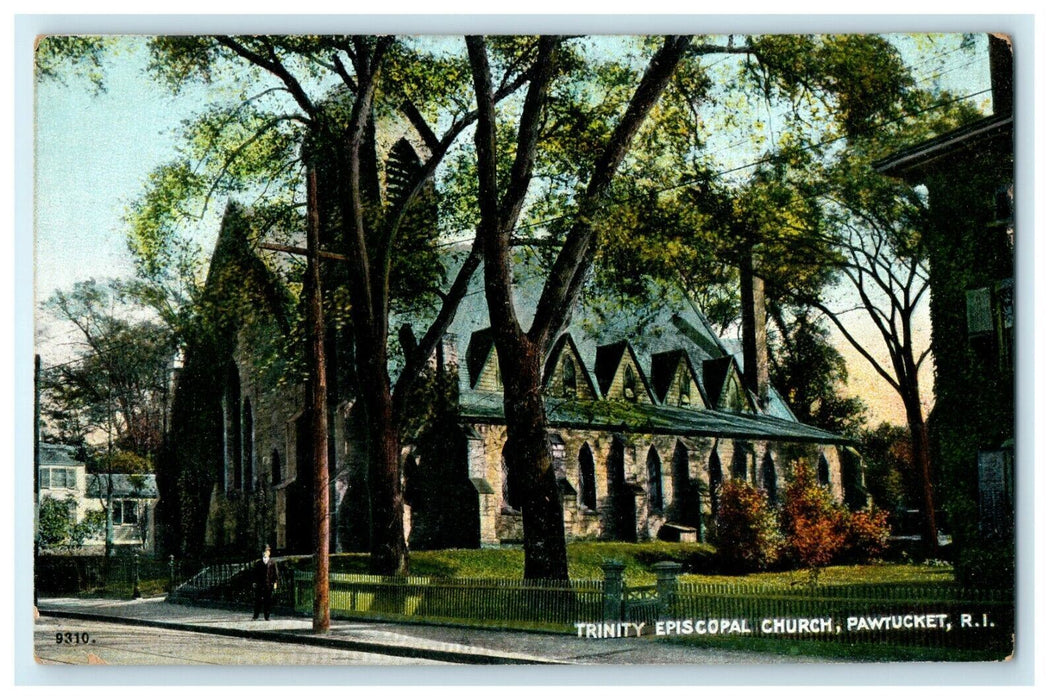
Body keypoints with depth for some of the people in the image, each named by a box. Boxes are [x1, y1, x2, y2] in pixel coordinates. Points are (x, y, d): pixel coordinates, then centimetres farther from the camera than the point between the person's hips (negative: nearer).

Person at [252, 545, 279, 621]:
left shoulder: (272, 562, 7)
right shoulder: (258, 563, 13)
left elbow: (276, 573, 3)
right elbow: (255, 573, 12)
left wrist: (275, 582, -5)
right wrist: (254, 582, 3)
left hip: (269, 584, -1)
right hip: (259, 585, 1)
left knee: (267, 601, 1)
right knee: (258, 600, -2)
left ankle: (267, 616, 7)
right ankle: (255, 615, 5)